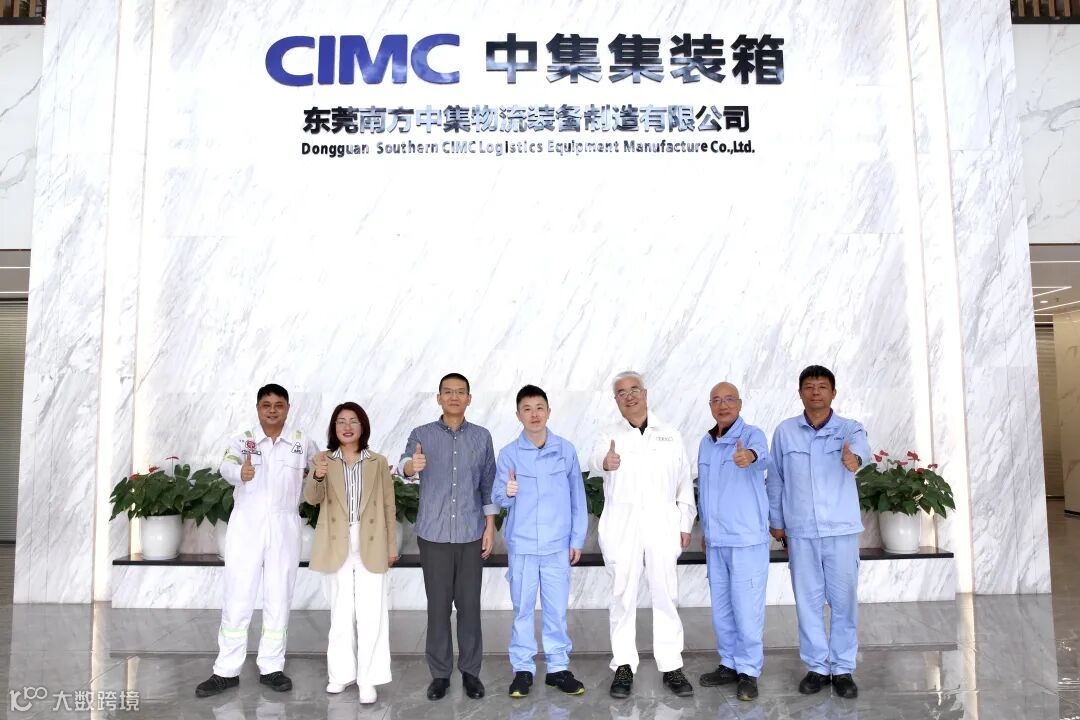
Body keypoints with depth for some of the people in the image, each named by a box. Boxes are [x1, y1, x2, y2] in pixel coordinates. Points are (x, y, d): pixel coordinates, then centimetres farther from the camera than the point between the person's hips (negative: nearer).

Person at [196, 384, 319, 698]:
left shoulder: (302, 441, 2)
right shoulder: (243, 439, -2)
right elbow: (226, 466, -23)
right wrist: (240, 473, -44)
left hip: (284, 529, 1)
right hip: (246, 528, -1)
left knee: (278, 600, 8)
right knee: (237, 600, 3)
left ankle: (271, 667, 20)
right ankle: (227, 671, 15)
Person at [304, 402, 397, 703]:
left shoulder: (378, 462, 3)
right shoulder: (325, 460, 3)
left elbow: (389, 506, 5)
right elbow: (312, 498, -12)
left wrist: (392, 545, 4)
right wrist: (317, 476, -33)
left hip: (370, 546, -1)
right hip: (337, 545, 1)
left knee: (370, 613, -1)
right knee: (341, 613, 12)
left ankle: (367, 679, 8)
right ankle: (342, 672, 25)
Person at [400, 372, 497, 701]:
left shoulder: (482, 437, 3)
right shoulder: (421, 434, -1)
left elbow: (488, 485, 6)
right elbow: (404, 464, -21)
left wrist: (490, 527, 1)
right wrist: (413, 465, -44)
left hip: (470, 534, 1)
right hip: (433, 534, -1)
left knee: (469, 604, 7)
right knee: (438, 605, 7)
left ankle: (470, 671, 21)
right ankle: (440, 673, 21)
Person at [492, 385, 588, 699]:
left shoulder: (566, 450, 0)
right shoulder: (508, 454, -2)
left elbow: (577, 496, 6)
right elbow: (497, 498, -5)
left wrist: (577, 538, 5)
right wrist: (507, 491, -28)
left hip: (557, 544, 1)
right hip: (521, 544, 0)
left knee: (557, 608, 8)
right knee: (523, 608, 8)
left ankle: (558, 667, 23)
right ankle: (523, 668, 21)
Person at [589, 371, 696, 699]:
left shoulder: (670, 435, 10)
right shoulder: (609, 435, 5)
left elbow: (684, 482, 11)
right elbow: (594, 459, -17)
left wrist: (686, 523, 6)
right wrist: (605, 463, -40)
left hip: (662, 525, 1)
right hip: (621, 527, -1)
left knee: (665, 595, 5)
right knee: (623, 595, 5)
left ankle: (671, 666, 16)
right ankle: (624, 666, 15)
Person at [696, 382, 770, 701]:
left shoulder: (751, 435, -11)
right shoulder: (705, 443, 9)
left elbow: (761, 454, -36)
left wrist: (750, 457, -59)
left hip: (748, 540, -6)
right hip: (716, 542, 6)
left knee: (747, 609, 1)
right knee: (721, 609, 15)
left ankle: (749, 671, 17)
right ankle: (730, 664, 29)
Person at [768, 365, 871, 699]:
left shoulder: (849, 428, -3)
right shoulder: (785, 431, 1)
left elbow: (861, 446, -27)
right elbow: (775, 479, 8)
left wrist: (854, 457, -51)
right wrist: (775, 521, 9)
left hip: (841, 530, -1)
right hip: (800, 532, 1)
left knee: (844, 600, 7)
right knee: (808, 601, 8)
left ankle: (843, 668, 22)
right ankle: (817, 666, 22)